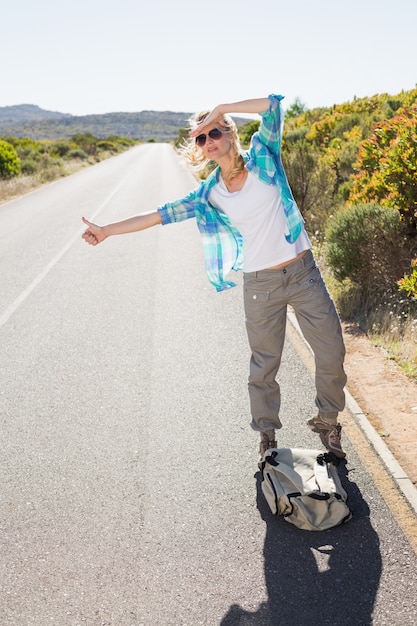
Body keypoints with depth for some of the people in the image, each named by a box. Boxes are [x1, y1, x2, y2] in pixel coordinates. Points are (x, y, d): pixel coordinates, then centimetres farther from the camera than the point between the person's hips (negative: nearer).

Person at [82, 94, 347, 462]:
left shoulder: (263, 159, -2)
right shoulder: (208, 194, 0)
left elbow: (273, 106, -13)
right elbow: (162, 214, 1)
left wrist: (219, 111, -14)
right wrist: (107, 230, 0)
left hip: (303, 272, 0)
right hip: (260, 284, 0)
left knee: (332, 351, 7)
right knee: (264, 364, 10)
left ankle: (328, 420, 29)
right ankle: (267, 434, 29)